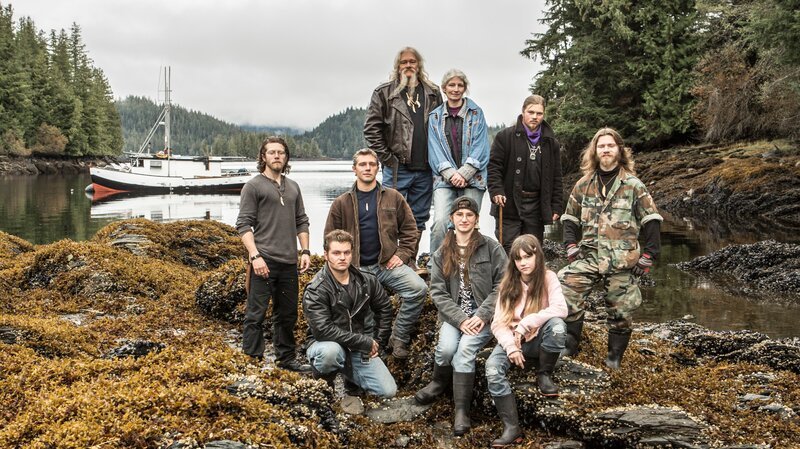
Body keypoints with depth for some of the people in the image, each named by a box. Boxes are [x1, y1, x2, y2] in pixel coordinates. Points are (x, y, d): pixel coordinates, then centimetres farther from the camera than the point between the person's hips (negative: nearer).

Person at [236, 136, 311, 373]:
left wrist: (305, 251, 8)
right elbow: (244, 224, -7)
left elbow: (302, 222, 20)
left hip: (289, 262, 6)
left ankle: (286, 358, 24)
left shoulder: (293, 187, 17)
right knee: (256, 313, -3)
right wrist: (255, 255, -16)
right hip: (264, 261, -6)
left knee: (288, 314, 13)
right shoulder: (254, 186, -1)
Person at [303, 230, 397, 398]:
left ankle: (348, 374, 18)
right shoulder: (315, 290, -17)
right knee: (331, 351, -41)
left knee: (388, 391, -9)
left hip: (361, 348, 5)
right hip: (327, 344, -5)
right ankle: (321, 376, -5)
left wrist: (376, 341, 7)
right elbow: (323, 330, -26)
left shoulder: (366, 281, -1)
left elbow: (384, 307, 16)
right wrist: (365, 341, -24)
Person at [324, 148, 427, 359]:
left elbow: (409, 228, 9)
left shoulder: (393, 197, 7)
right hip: (356, 268, 1)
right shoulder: (342, 203, 6)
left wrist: (402, 254, -3)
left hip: (387, 264, 0)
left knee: (418, 288, -23)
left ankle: (399, 338, -10)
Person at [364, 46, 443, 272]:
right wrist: (387, 158, -7)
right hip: (397, 168, -4)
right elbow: (371, 128, -2)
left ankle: (411, 262, 20)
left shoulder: (433, 93, 12)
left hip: (424, 169, 4)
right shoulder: (384, 93, 1)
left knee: (419, 218, 10)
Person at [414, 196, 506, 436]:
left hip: (483, 315, -2)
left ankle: (462, 410, -19)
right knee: (446, 348, -26)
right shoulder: (442, 254, 9)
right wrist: (460, 319, -13)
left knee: (465, 349, -29)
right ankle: (440, 381, 9)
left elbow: (501, 285, -4)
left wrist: (482, 316, -15)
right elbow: (438, 292, 2)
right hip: (454, 315, 2)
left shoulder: (491, 248, 0)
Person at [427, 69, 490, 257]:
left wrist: (463, 173, -10)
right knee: (440, 222, -18)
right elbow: (435, 150, 4)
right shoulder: (435, 117, 13)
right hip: (444, 179, 0)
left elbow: (480, 148, 1)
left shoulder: (476, 113, 10)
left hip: (472, 178, 0)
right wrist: (451, 174, -10)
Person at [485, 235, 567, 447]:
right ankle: (512, 428, -26)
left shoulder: (548, 278, -8)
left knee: (557, 325, -35)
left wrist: (525, 324, -28)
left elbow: (561, 309, -24)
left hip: (539, 340, -1)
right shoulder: (508, 283, -2)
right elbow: (499, 323, -7)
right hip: (512, 340, 2)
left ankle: (544, 374, -9)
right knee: (492, 369, -30)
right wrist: (511, 347, -24)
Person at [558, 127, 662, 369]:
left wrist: (648, 255, -5)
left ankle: (615, 355, 22)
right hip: (588, 256, 2)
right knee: (567, 295, -15)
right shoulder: (584, 184, 9)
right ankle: (569, 344, 0)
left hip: (621, 260, -2)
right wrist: (571, 246, 4)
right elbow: (570, 218, 18)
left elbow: (652, 220, 0)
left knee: (620, 310, 4)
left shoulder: (633, 185, 0)